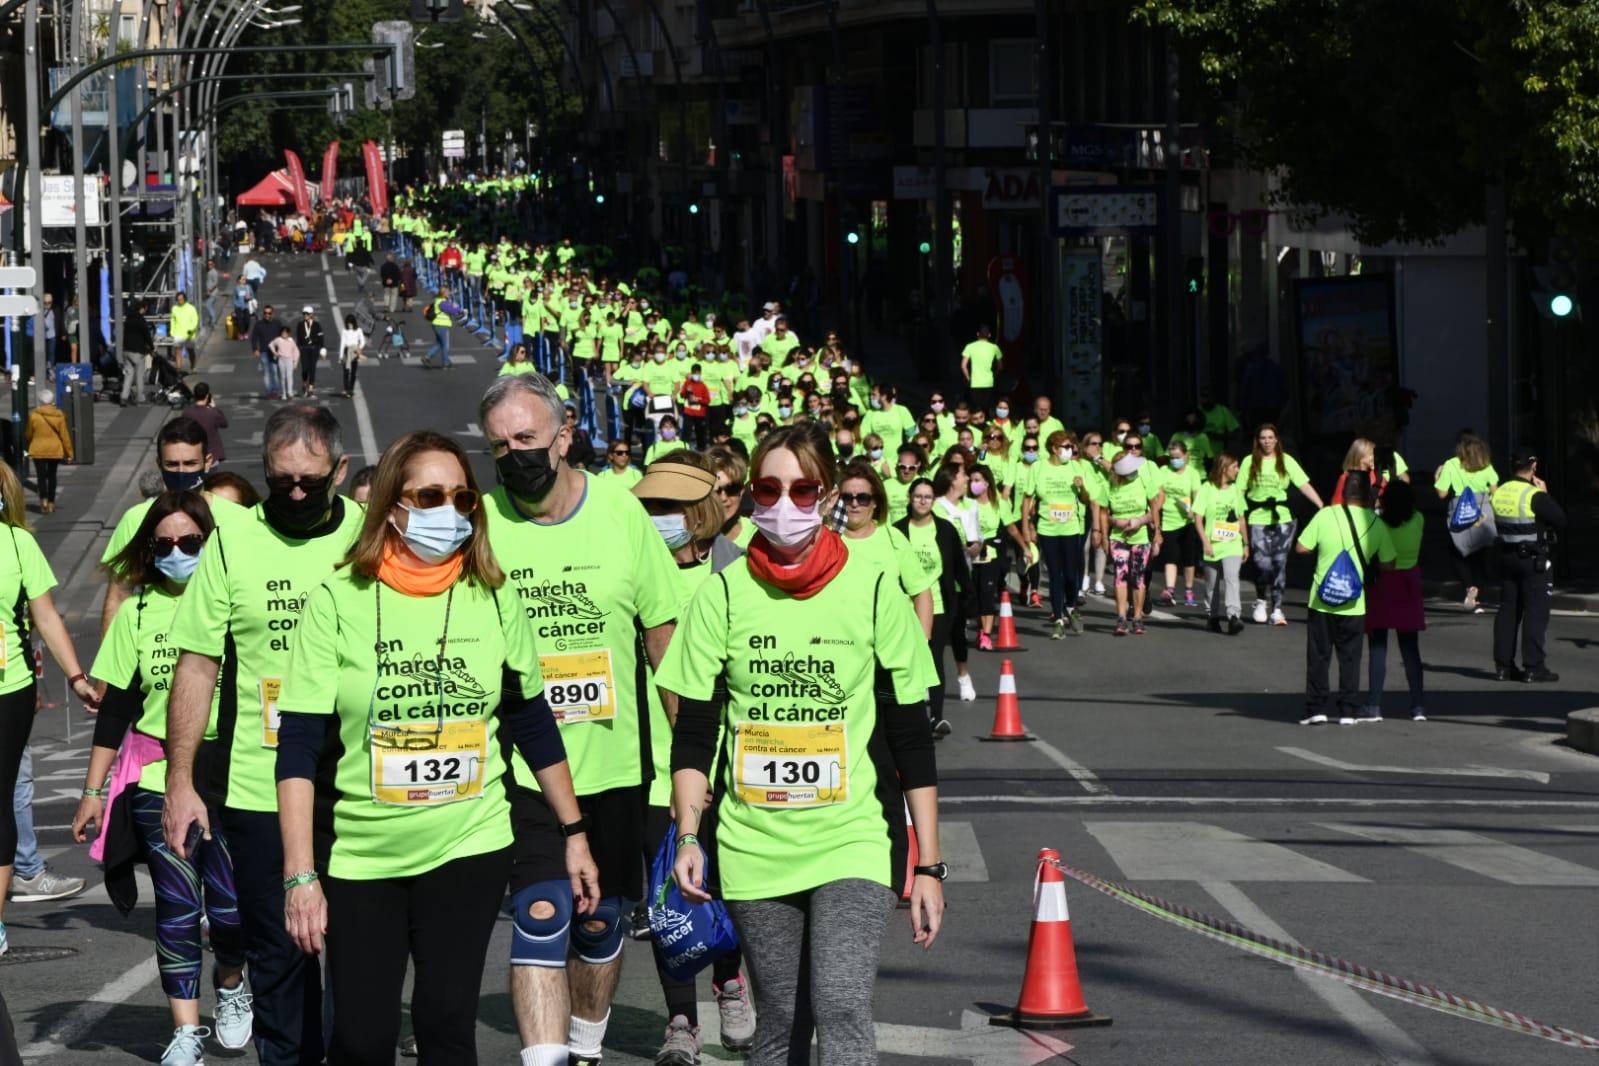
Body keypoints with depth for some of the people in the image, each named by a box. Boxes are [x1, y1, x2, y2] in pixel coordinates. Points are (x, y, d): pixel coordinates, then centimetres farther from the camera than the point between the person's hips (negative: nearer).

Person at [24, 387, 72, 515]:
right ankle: (51, 503, 16)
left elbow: (28, 434, 2)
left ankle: (43, 499, -20)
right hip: (55, 450, 2)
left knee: (41, 476, 1)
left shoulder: (33, 415, -9)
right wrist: (69, 452, 3)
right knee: (51, 476, 13)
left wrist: (29, 442, 26)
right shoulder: (59, 415, -6)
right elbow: (64, 435, -4)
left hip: (39, 450, -2)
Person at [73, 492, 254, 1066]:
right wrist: (93, 790, 6)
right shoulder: (138, 611, 4)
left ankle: (231, 982, 25)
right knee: (177, 908, 1)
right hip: (157, 778, 2)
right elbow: (116, 705, 7)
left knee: (231, 906, -5)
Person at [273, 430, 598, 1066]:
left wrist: (574, 833, 12)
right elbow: (299, 747, -8)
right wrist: (300, 876, -14)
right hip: (361, 857, -1)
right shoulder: (338, 601, -7)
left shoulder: (492, 601, 2)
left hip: (470, 849, 1)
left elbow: (533, 724, 13)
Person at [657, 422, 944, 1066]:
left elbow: (911, 741, 4)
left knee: (841, 1008, -19)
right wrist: (688, 836, -8)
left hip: (855, 840, -2)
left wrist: (929, 866, 2)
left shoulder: (872, 592, 0)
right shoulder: (723, 595, 3)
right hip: (754, 844, 2)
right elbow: (694, 734, 5)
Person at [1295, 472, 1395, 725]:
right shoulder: (1376, 524, -5)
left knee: (1318, 657, 8)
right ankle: (1348, 711, 9)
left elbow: (1301, 548, -5)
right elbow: (1387, 565, -1)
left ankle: (1317, 709, 7)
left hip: (1322, 600, -1)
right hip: (1354, 603, 1)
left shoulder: (1326, 515, -9)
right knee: (1350, 657, 10)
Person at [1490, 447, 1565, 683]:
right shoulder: (1535, 496, -16)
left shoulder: (1499, 493, 4)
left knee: (1508, 610, 11)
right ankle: (1533, 667, -4)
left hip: (1506, 556, 6)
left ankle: (1503, 665, 12)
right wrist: (1546, 495, -1)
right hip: (1533, 559, -6)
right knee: (1536, 612, -1)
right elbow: (1560, 521, -12)